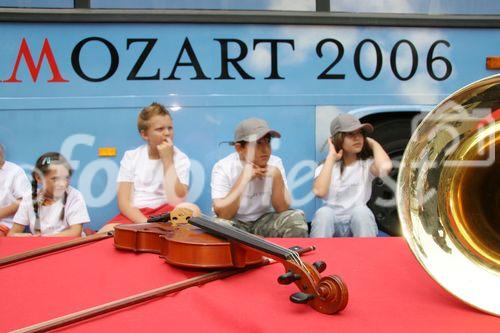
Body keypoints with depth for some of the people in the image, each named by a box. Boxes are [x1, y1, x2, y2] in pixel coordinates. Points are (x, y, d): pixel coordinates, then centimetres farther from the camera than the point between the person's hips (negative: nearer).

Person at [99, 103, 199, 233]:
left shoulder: (180, 159, 2)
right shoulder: (130, 157, 5)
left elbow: (176, 202, -13)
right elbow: (123, 202, -2)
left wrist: (168, 161, -12)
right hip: (134, 215, 0)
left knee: (191, 210, -33)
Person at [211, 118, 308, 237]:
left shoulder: (275, 163, -7)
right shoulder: (223, 168, -16)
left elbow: (282, 209, -9)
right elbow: (222, 215, -24)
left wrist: (277, 176, -24)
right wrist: (244, 178, -29)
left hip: (264, 220, 3)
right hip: (234, 223, -2)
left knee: (296, 218, -22)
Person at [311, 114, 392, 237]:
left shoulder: (367, 164, 2)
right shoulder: (326, 167, 4)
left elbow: (385, 166, -23)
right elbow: (319, 191, -18)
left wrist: (373, 143, -2)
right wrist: (331, 157, -9)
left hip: (359, 224, 0)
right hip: (331, 224, 0)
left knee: (361, 211, -32)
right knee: (323, 212, -32)